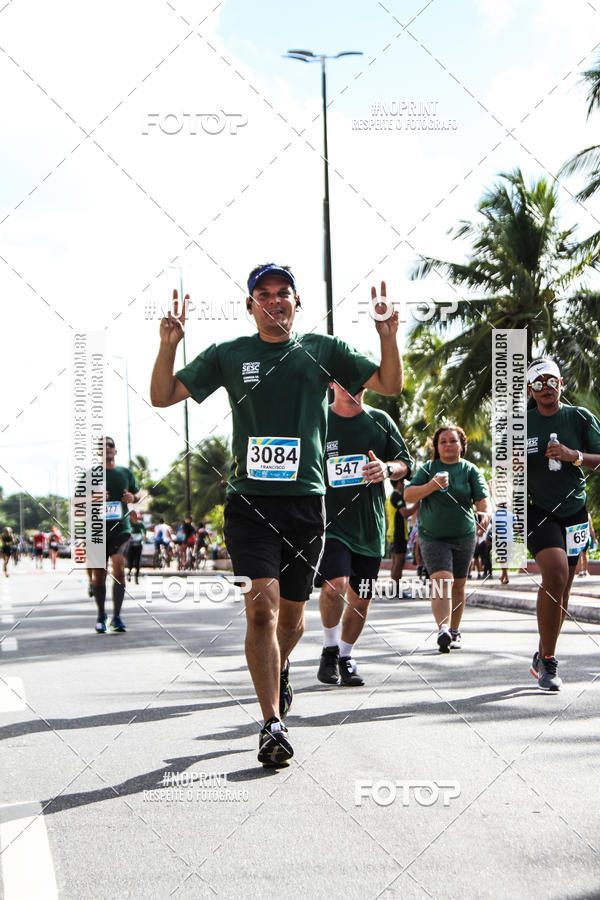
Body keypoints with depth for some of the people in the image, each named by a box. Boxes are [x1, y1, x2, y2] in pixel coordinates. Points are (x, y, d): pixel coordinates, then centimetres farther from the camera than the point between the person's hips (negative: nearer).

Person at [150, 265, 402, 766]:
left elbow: (390, 384, 9)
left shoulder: (322, 350, 9)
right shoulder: (228, 356, 8)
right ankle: (273, 725, -12)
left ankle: (279, 672, 45)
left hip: (306, 499, 2)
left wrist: (388, 336, -8)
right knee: (262, 606, -16)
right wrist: (169, 344, -7)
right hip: (249, 500, -1)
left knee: (292, 613, 12)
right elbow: (163, 396, 9)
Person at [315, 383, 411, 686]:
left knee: (360, 599, 8)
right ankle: (329, 649, -1)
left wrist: (387, 468, -11)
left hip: (370, 525, 3)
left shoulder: (380, 421, 8)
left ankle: (345, 657, 28)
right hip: (330, 521, -3)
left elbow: (406, 463, 11)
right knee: (334, 585, -23)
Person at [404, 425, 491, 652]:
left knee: (458, 585, 10)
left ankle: (454, 631, 25)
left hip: (464, 536, 2)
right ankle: (443, 629, -32)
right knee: (442, 580, -19)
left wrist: (485, 514, -29)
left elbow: (482, 498, -7)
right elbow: (408, 496, -3)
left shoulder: (470, 470, 4)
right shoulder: (427, 469, 4)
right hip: (432, 537, -2)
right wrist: (432, 485, -18)